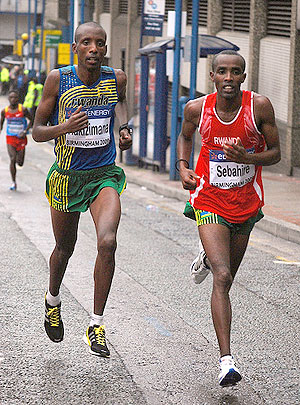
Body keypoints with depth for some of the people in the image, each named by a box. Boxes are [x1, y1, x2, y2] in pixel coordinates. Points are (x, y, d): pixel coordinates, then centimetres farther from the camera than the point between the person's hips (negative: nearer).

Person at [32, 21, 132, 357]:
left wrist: (124, 128, 2)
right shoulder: (57, 80, -11)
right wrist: (65, 127, -25)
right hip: (66, 176, 0)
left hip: (104, 175, 0)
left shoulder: (116, 78, -4)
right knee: (64, 248, 18)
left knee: (107, 242, -23)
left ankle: (96, 326, -11)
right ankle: (52, 301, 50)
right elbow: (37, 132, -6)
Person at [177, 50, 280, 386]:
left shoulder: (259, 106, -13)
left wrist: (248, 158, -25)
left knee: (226, 277, 21)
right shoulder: (197, 109, -10)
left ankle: (208, 258, 60)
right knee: (222, 278, -19)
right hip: (210, 202, -2)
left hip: (247, 203, 2)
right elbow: (185, 136, 13)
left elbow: (275, 152, -5)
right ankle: (226, 359, -20)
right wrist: (183, 167, -4)